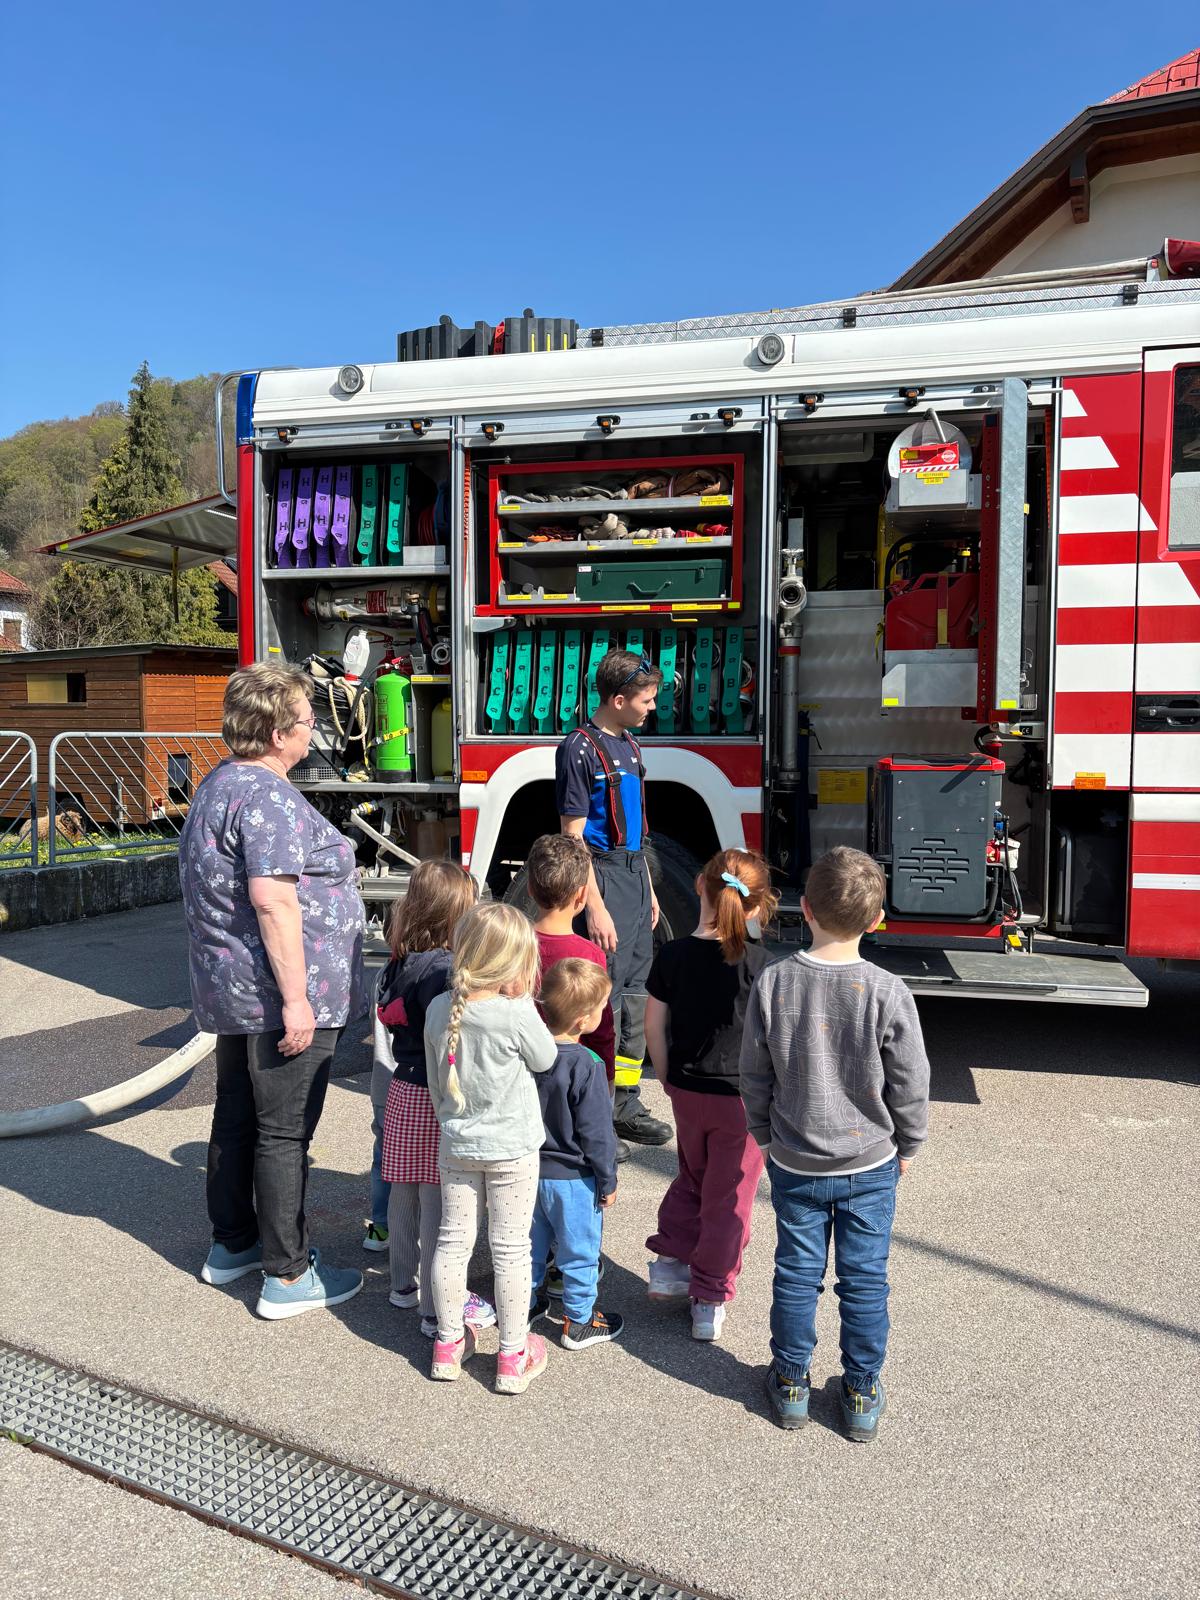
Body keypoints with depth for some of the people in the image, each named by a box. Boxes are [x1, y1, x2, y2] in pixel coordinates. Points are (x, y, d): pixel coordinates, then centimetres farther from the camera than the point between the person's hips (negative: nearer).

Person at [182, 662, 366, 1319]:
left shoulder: (217, 784, 12)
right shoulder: (269, 798, -21)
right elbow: (273, 902, -27)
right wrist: (297, 999, -24)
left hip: (230, 990, 10)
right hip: (280, 994, -10)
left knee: (236, 1116, 20)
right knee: (284, 1133, 0)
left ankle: (231, 1245, 35)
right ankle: (287, 1276, 12)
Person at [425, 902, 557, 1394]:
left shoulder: (438, 1010, -8)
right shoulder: (517, 1014, -25)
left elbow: (435, 1080, 4)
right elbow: (545, 1059, -5)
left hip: (456, 1145, 4)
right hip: (511, 1149, -4)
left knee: (453, 1239, 16)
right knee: (511, 1248, 9)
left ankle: (449, 1344, 30)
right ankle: (513, 1357, 21)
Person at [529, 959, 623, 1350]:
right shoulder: (587, 1067, -26)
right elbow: (596, 1133, -19)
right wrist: (608, 1181, -6)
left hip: (530, 1168, 6)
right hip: (573, 1177, -6)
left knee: (533, 1242, 23)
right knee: (579, 1251, 13)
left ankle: (524, 1303, 38)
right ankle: (579, 1322, 27)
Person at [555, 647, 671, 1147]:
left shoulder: (628, 745, 14)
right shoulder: (580, 749, -13)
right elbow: (574, 836, -17)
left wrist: (648, 889, 18)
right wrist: (596, 908, -20)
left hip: (634, 876, 9)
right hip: (603, 877, -9)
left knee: (635, 991, 13)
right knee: (605, 996, -5)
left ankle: (625, 1104, 24)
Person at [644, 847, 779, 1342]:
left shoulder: (672, 955, -9)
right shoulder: (759, 965, -19)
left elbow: (654, 1027, -2)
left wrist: (668, 1080, 12)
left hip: (687, 1092, 3)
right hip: (742, 1098, -3)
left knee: (692, 1177, 28)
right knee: (728, 1198, 12)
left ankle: (669, 1262, 27)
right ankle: (710, 1301, 22)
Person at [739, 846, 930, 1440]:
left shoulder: (773, 983, -16)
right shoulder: (888, 993, -20)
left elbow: (755, 1076, -5)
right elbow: (910, 1084, -9)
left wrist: (767, 1135, 12)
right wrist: (907, 1146, 8)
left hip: (795, 1165, 1)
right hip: (870, 1166, -1)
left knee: (796, 1275, 16)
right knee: (865, 1280, 15)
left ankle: (791, 1385, 32)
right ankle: (862, 1397, 30)